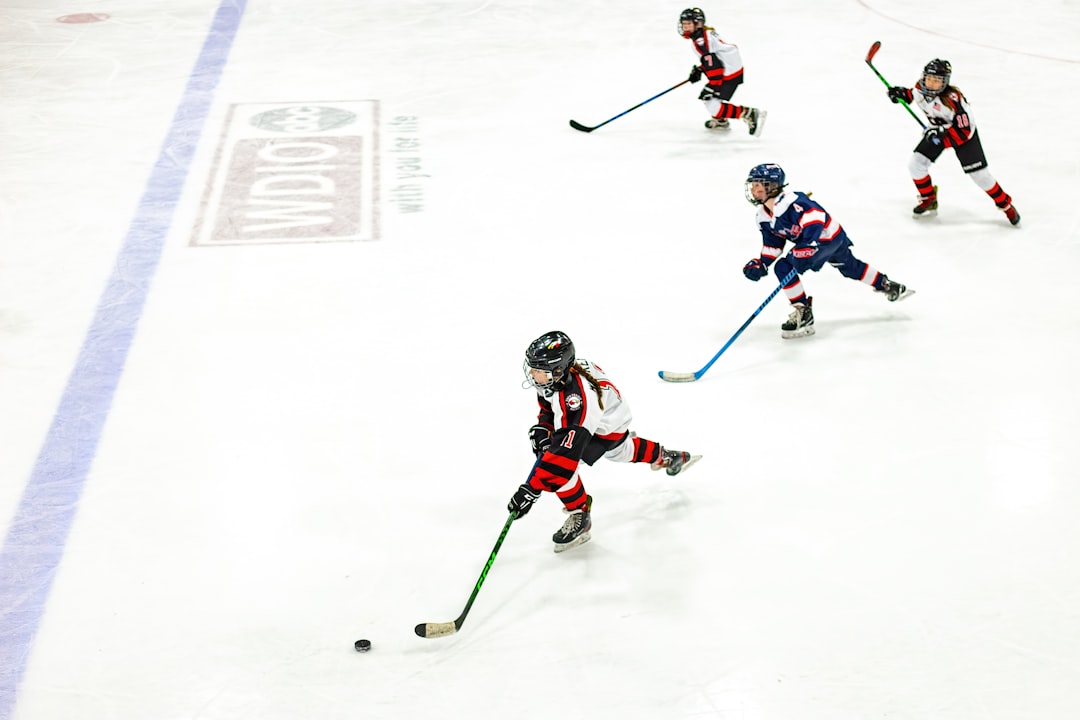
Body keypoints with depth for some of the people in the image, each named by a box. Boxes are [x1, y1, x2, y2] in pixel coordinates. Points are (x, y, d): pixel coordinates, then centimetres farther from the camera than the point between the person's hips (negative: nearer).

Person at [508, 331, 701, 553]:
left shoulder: (576, 397, -45)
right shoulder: (556, 374, -20)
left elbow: (566, 450, -48)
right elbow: (548, 405, 5)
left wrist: (531, 489, -51)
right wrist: (543, 428, -14)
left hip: (607, 429, -9)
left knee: (558, 465, -24)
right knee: (620, 451, 35)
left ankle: (580, 518, -3)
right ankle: (665, 457, 63)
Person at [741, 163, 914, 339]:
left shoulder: (790, 202, -27)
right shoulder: (764, 217, 3)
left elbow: (815, 216, -35)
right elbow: (772, 245, 9)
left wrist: (806, 246, -41)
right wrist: (760, 264, -6)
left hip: (829, 237, -10)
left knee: (784, 267, -19)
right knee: (850, 268, 28)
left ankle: (803, 315, -10)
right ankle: (887, 286, 49)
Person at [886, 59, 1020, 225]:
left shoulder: (952, 99, -37)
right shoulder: (921, 88, -19)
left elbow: (964, 131, -35)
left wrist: (941, 132, -45)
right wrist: (903, 93, -11)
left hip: (963, 133, -6)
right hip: (938, 131, 6)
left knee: (979, 174, -5)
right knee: (915, 163, -5)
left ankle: (1005, 204, 16)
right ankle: (929, 200, 18)